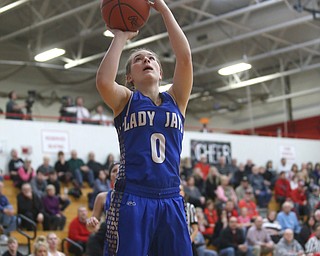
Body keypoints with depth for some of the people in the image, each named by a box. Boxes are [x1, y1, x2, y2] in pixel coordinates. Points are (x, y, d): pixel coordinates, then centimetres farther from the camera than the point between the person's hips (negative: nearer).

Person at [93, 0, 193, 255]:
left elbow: (185, 57, 1)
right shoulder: (125, 100, 8)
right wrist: (121, 37, -2)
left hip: (171, 200, 3)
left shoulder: (176, 99, 15)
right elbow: (103, 81, -14)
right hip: (132, 199, -3)